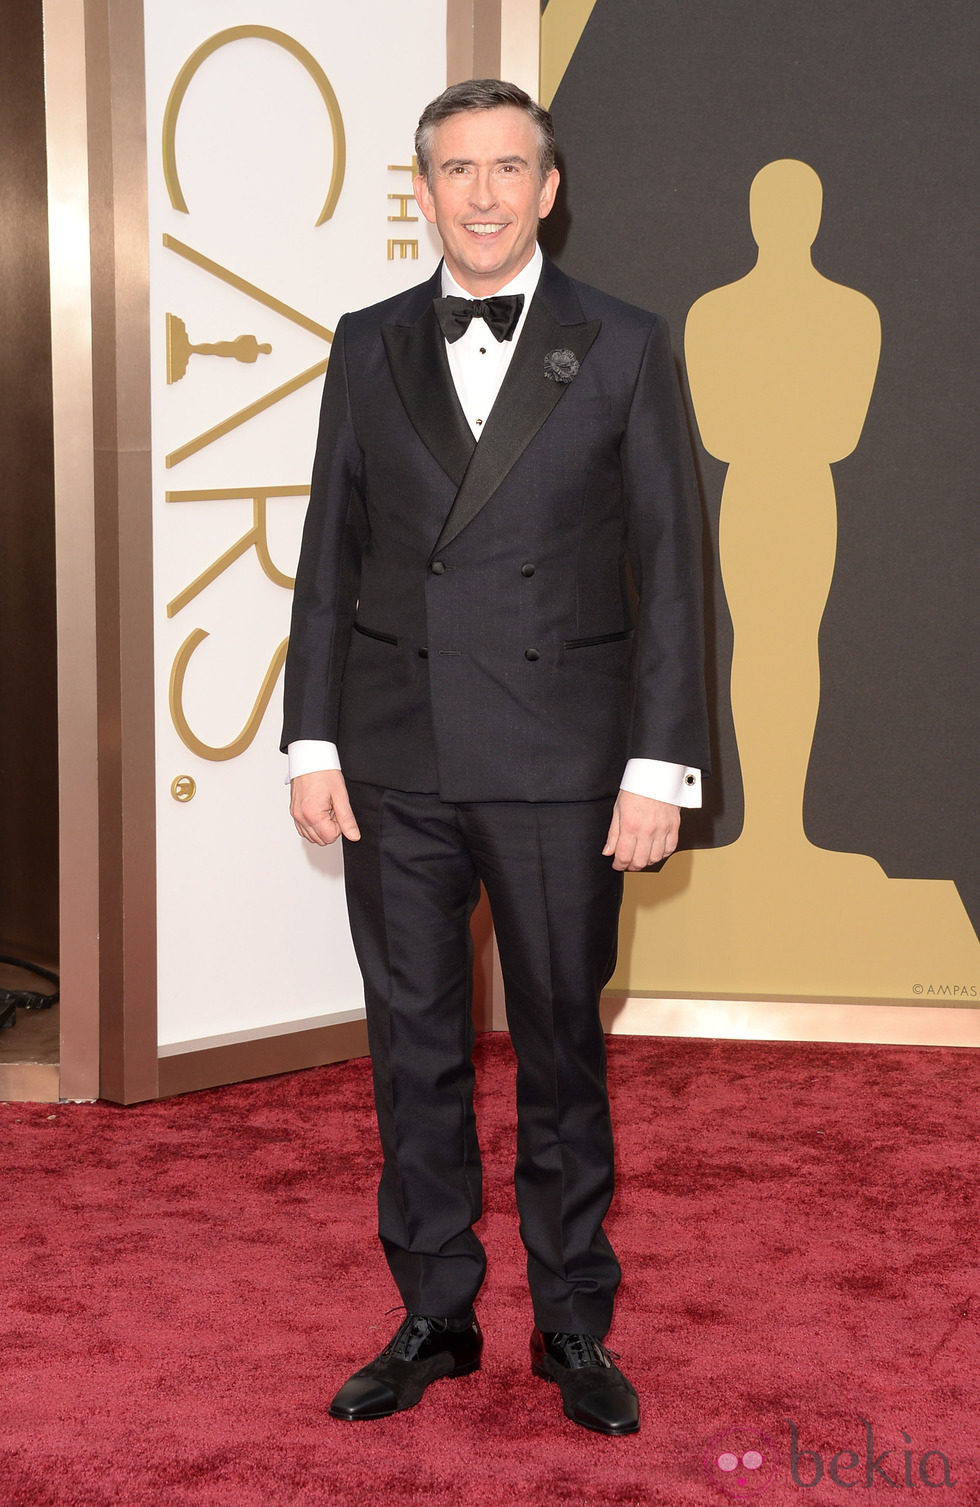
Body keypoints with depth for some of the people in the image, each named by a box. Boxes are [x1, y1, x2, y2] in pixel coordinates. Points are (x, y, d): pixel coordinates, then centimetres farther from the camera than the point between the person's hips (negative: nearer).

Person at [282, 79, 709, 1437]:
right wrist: (311, 742, 2)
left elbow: (667, 569, -2)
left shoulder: (624, 348, 1)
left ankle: (574, 1326, 22)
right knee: (414, 1046, 10)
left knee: (563, 1047, 7)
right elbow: (330, 554, 9)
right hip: (395, 759, 3)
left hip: (557, 762, -2)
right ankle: (434, 1318, 24)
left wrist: (661, 765, -8)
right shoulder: (369, 348, 8)